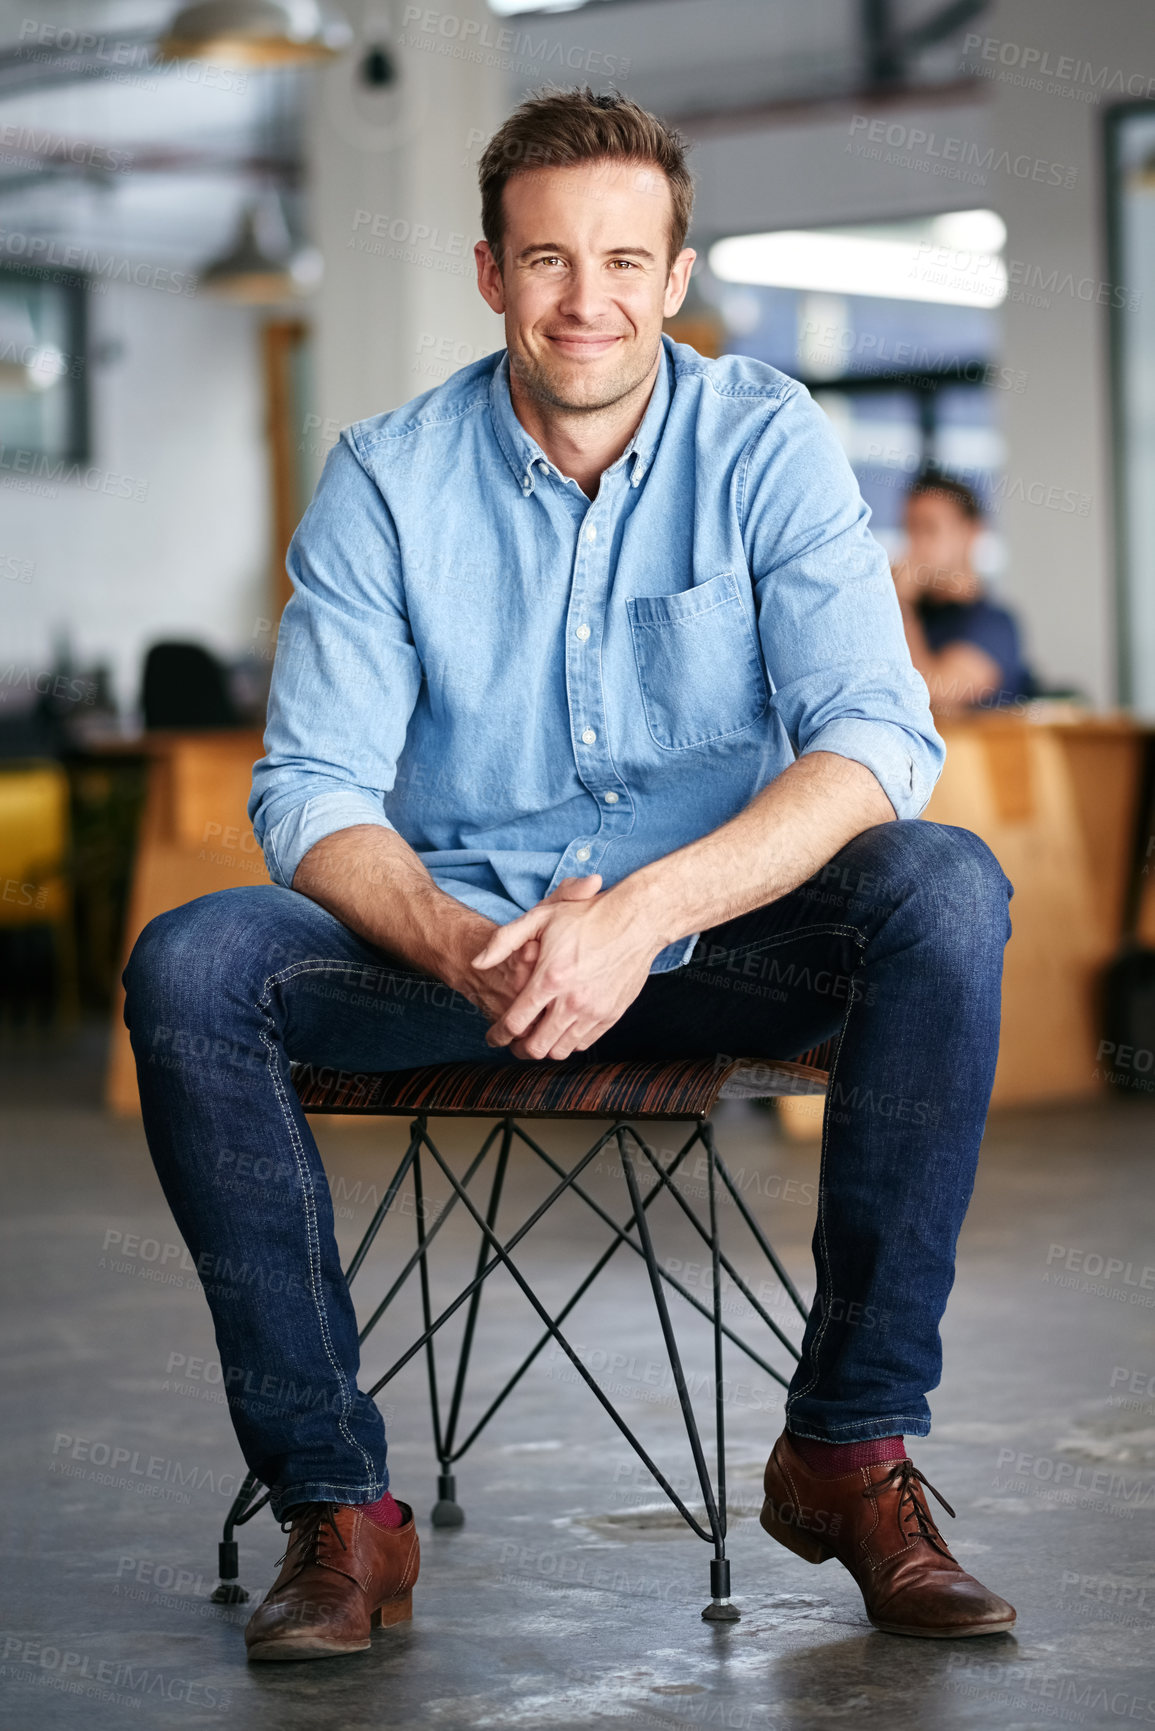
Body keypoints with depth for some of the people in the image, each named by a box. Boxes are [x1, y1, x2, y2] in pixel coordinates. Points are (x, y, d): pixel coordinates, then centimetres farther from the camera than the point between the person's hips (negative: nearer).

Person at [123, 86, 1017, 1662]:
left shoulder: (768, 443, -5)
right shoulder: (387, 479, -3)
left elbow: (878, 737, -15)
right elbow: (314, 792, -6)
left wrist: (641, 915, -31)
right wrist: (464, 950, -28)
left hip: (722, 944, 0)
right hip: (455, 935, 1)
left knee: (943, 891, -29)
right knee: (189, 968, -26)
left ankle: (851, 1446, -20)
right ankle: (337, 1505, -20)